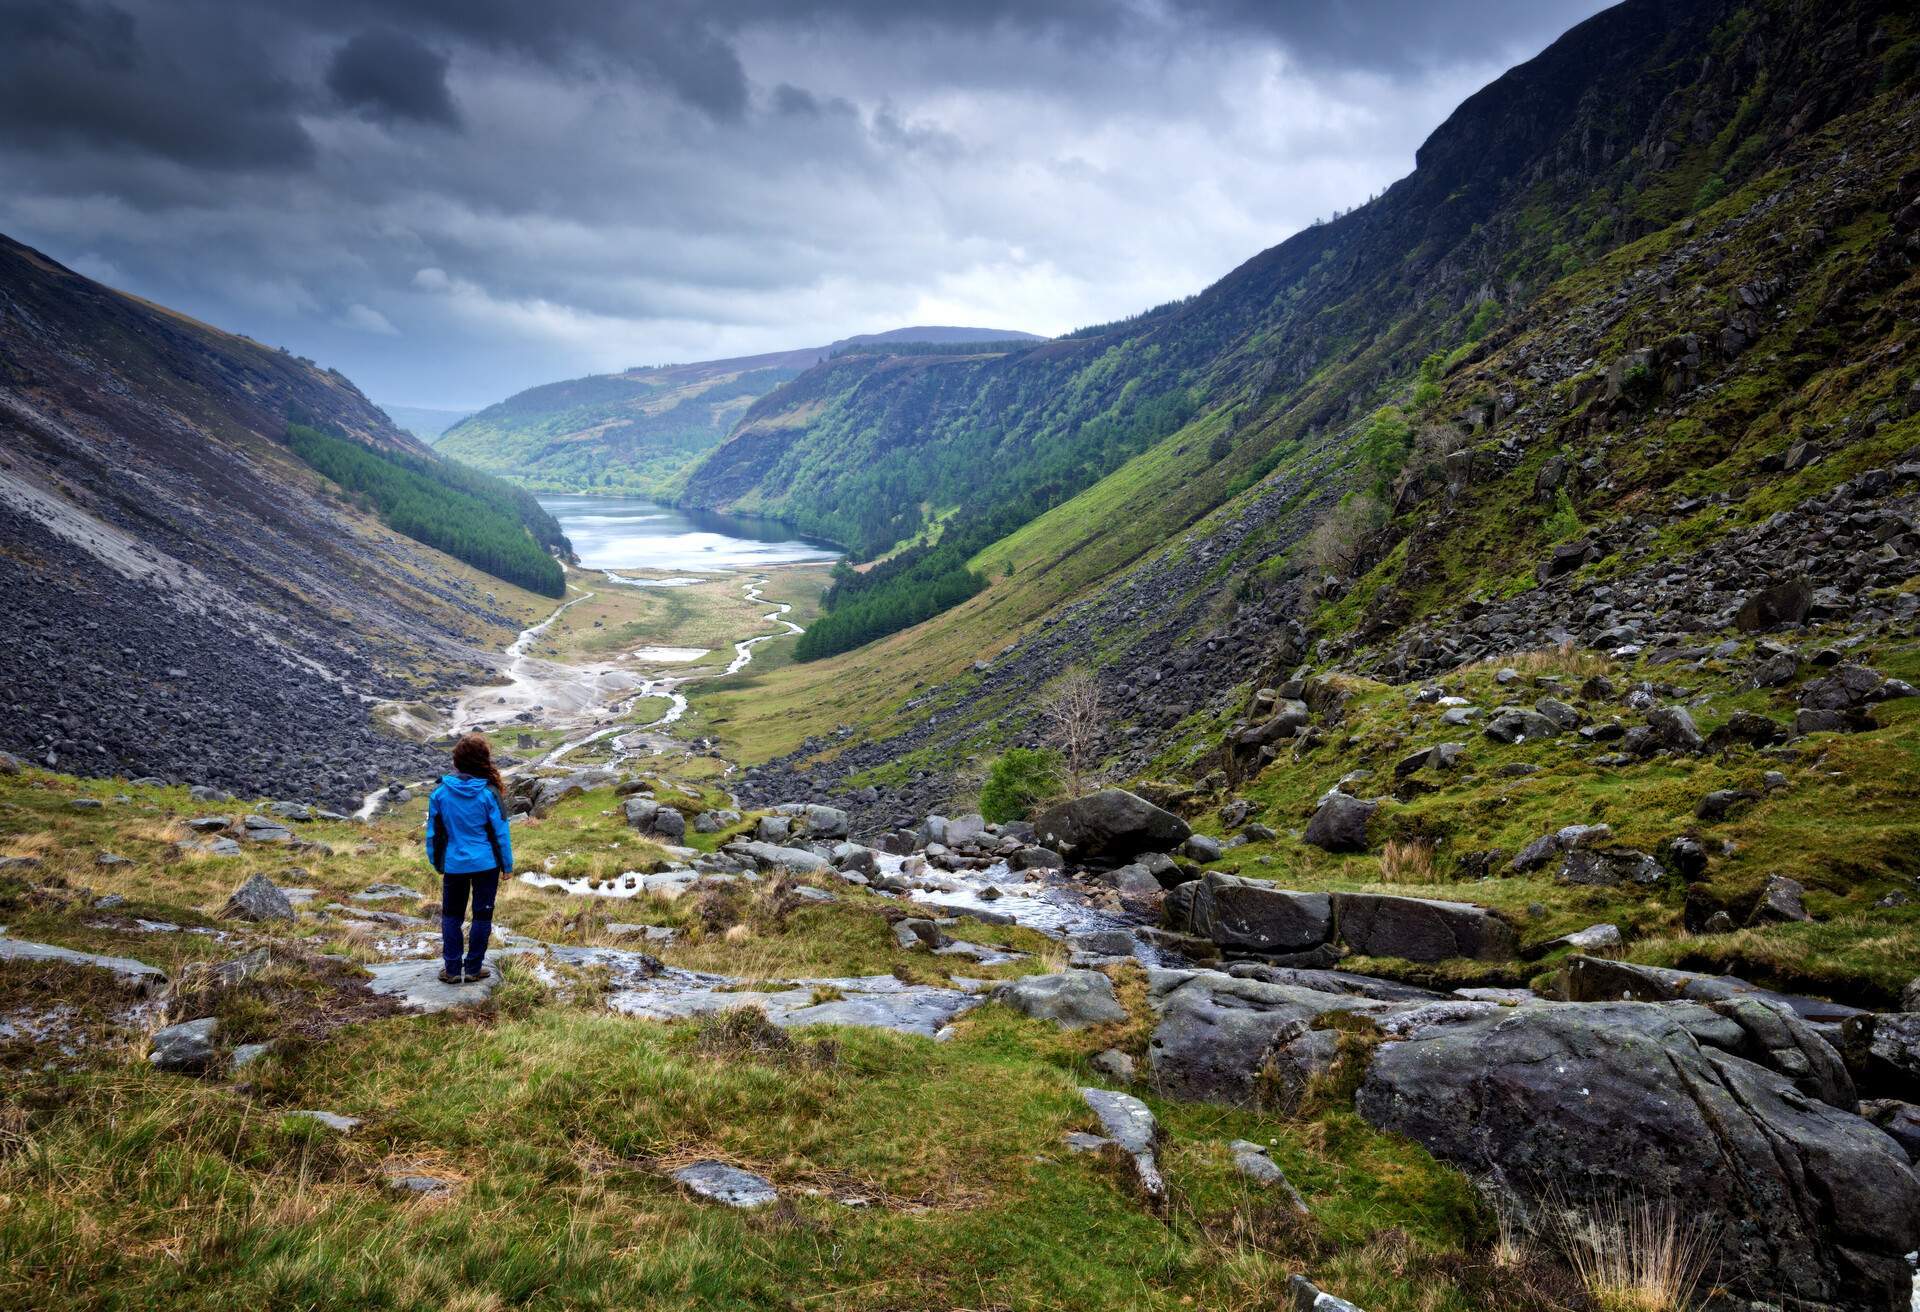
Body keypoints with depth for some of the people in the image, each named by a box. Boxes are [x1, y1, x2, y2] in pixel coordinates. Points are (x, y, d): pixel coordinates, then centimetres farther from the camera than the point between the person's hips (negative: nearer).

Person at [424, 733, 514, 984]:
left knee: (451, 916, 15)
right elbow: (500, 832, -7)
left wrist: (436, 862, 15)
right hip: (486, 864, -2)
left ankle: (452, 968, 17)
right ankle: (473, 969, 14)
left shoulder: (440, 793, -7)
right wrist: (507, 863, 4)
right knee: (482, 916, 10)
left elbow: (433, 832, 2)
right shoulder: (489, 793, -14)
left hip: (454, 865, 2)